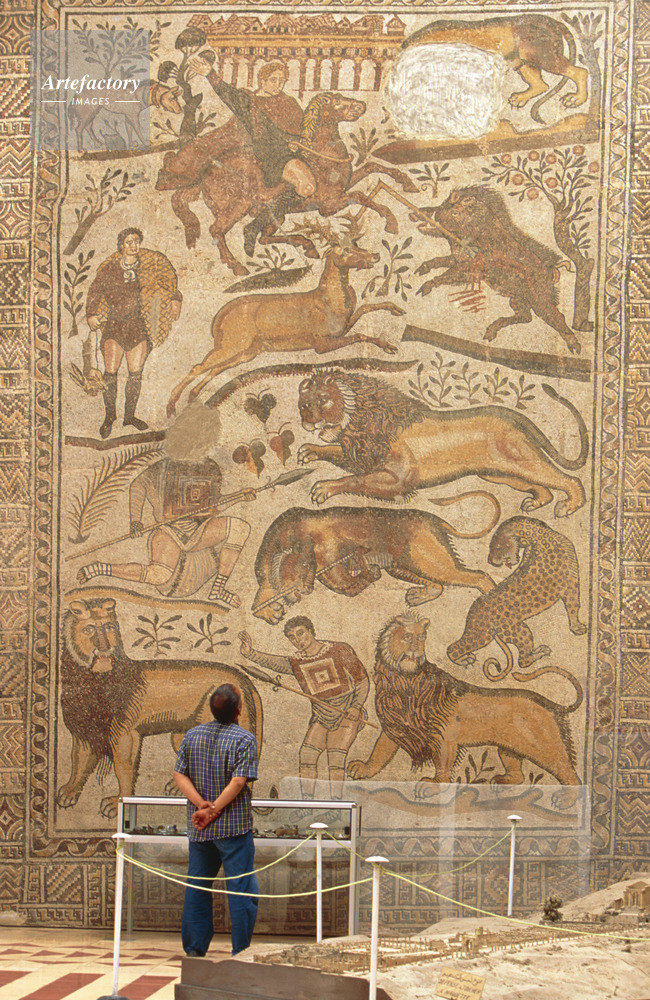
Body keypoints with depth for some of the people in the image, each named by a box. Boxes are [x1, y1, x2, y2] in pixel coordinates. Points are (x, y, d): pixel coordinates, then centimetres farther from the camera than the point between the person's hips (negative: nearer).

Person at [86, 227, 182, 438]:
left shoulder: (150, 265, 6)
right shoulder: (110, 268, 4)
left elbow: (168, 284, 14)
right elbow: (94, 292, 12)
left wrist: (175, 300, -3)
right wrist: (91, 314, -1)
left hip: (139, 325, 1)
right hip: (114, 325, -1)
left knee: (136, 372, 0)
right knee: (110, 372, -5)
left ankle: (129, 416, 14)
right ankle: (109, 416, 9)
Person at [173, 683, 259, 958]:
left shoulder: (192, 736, 6)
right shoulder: (244, 739, -10)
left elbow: (180, 776, 0)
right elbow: (238, 782, -18)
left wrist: (201, 804, -8)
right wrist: (213, 810, -14)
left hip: (198, 829, 5)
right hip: (234, 827, -5)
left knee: (197, 886, 13)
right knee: (242, 889, 0)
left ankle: (194, 948, 14)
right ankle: (241, 952, -1)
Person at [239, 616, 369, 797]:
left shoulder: (340, 651, -10)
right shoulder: (296, 663, -1)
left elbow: (362, 680, -3)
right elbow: (272, 662, -19)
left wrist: (356, 706, -16)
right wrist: (250, 653, -37)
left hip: (347, 716, -4)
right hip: (321, 718, 4)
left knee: (336, 757, -15)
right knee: (307, 752, -9)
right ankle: (307, 801, -2)